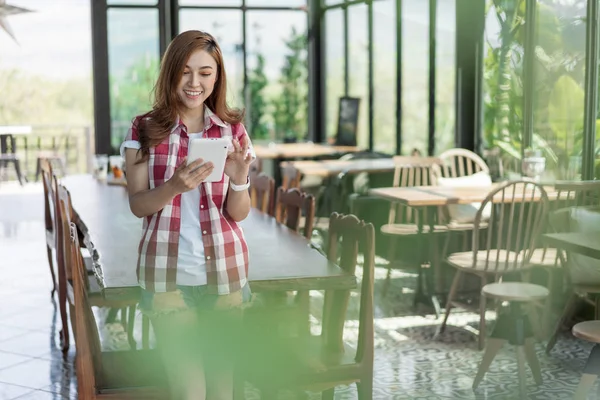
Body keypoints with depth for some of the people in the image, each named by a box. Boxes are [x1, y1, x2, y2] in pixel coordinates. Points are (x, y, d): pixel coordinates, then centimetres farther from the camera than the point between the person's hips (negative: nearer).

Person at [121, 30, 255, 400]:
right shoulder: (145, 131, 0)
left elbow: (239, 213, 1)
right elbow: (138, 205, -4)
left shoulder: (232, 130, 3)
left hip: (224, 271, 2)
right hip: (168, 274, -1)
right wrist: (175, 185, -23)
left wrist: (239, 179, -20)